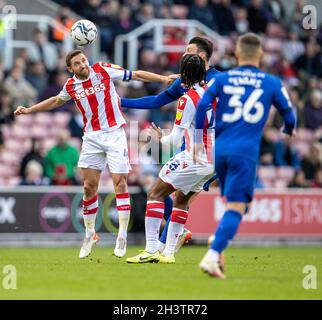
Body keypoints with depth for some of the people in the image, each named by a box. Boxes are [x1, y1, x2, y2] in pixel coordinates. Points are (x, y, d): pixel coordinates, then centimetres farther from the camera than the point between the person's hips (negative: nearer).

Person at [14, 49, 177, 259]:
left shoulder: (104, 70, -5)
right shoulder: (71, 86, 5)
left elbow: (136, 75, 0)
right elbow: (57, 101, 26)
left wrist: (163, 79, -7)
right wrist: (29, 110, 27)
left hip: (114, 133, -3)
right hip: (92, 137, 3)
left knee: (120, 182, -10)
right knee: (89, 186, 2)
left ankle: (122, 236, -6)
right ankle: (90, 234, 18)